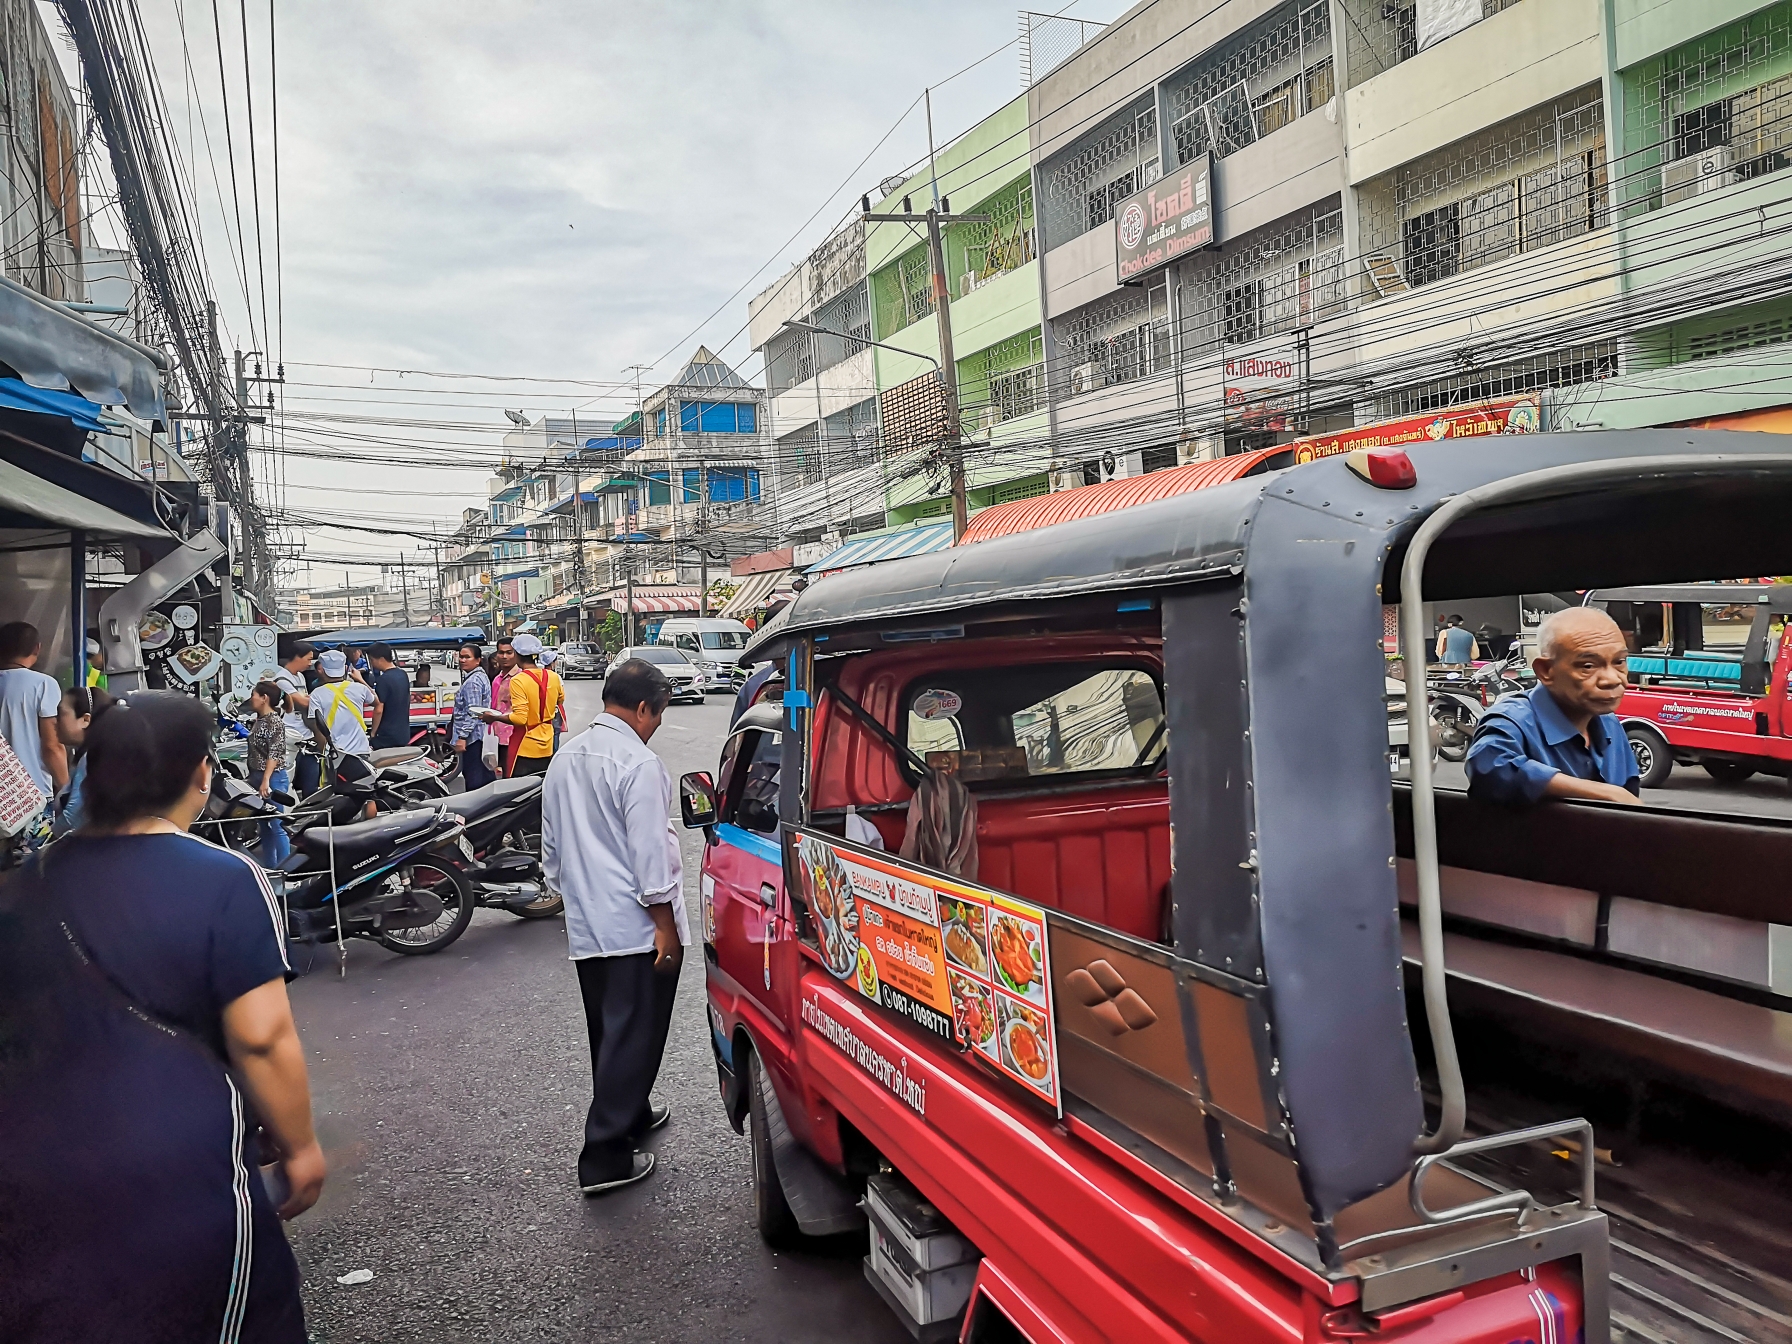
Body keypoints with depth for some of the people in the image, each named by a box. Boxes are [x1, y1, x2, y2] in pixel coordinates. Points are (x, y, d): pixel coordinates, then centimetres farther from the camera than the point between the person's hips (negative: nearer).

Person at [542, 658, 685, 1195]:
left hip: (584, 927, 8)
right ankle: (605, 1158, -1)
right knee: (633, 1036, -2)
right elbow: (651, 853, -18)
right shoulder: (638, 764, -16)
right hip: (635, 928, -8)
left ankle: (631, 1113, 37)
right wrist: (667, 925, -13)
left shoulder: (565, 759, 11)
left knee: (609, 1030, 20)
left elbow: (551, 845, 19)